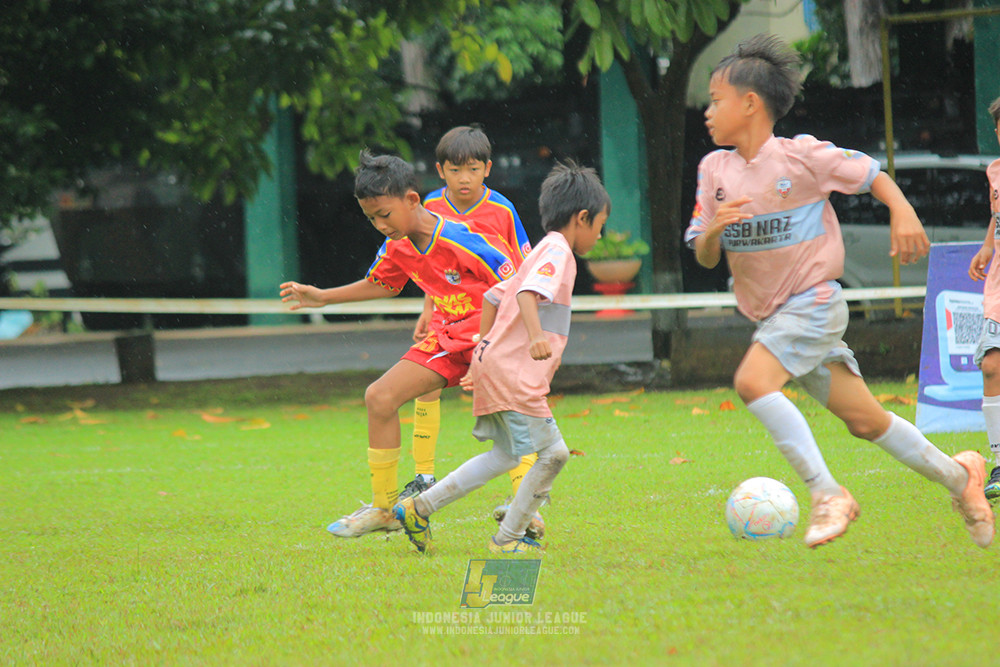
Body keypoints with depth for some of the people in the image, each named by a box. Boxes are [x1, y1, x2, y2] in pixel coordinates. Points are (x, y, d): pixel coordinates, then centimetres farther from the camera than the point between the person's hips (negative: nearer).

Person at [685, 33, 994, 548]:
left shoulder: (802, 157, -12)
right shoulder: (715, 169, 3)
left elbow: (874, 176, 0)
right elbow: (704, 257, 5)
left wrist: (902, 212, -19)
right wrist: (713, 230, -17)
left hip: (813, 301, -6)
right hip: (772, 315, 6)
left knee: (753, 381, -28)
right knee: (865, 421, 10)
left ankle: (827, 495, -23)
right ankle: (956, 476, 28)